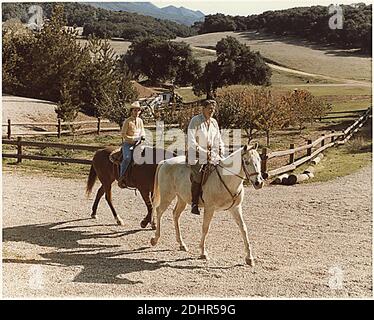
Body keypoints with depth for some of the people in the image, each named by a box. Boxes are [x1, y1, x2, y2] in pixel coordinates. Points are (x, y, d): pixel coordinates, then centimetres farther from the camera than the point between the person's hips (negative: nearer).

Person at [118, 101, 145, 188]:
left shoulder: (140, 121, 11)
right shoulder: (127, 121, -6)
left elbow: (142, 131, 21)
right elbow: (123, 134, -6)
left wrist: (142, 136, -2)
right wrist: (133, 139, -14)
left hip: (137, 143, 6)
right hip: (128, 144, -5)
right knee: (127, 158, -28)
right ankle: (121, 178, -21)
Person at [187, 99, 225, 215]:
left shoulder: (214, 122, 13)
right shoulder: (195, 120, -6)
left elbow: (218, 140, 20)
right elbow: (191, 140, -13)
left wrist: (221, 151, 5)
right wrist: (203, 152, -19)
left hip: (211, 153, 7)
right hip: (196, 154, -6)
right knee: (197, 177, -21)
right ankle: (194, 203, -12)